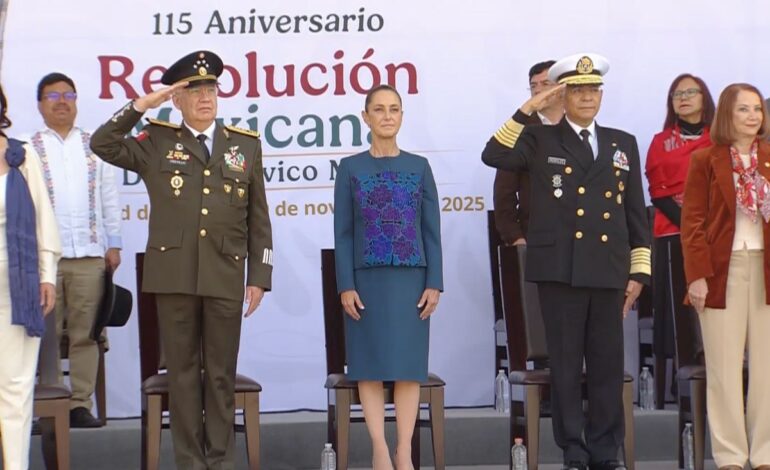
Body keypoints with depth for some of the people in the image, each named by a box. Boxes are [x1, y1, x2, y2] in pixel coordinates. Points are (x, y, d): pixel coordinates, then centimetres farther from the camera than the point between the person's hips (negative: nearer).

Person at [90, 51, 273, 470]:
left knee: (222, 373, 6)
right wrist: (141, 106, -7)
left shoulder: (246, 145, 10)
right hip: (173, 275, -1)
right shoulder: (157, 143, 8)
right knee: (183, 371, 5)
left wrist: (259, 276, 4)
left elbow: (258, 219, 9)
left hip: (225, 277, 1)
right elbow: (103, 145, -2)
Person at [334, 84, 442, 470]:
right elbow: (343, 232, 2)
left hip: (410, 279, 1)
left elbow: (432, 230, 5)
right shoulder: (351, 168, 4)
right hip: (367, 279, -1)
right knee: (371, 364, 0)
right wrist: (346, 285, -6)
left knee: (408, 364, 0)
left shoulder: (419, 167, 6)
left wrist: (434, 283, -2)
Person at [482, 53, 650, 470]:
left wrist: (638, 272, 8)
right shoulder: (541, 140, 5)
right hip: (560, 270, -3)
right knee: (565, 364, 2)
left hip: (609, 271, 3)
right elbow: (494, 156, -14)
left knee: (608, 364, 5)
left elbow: (636, 213, 13)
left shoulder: (623, 144, 14)